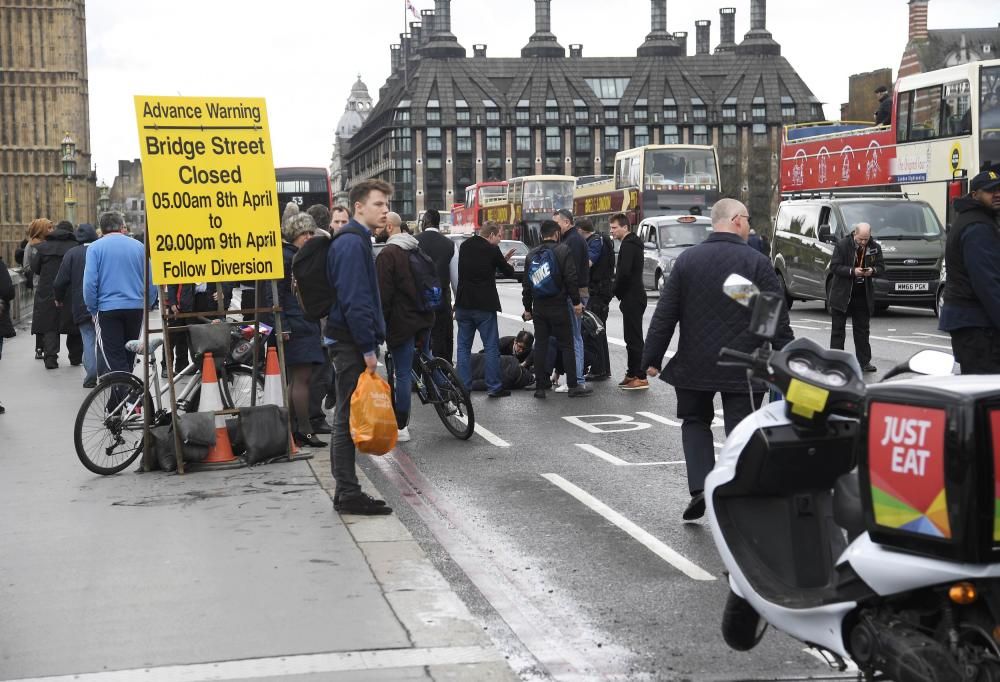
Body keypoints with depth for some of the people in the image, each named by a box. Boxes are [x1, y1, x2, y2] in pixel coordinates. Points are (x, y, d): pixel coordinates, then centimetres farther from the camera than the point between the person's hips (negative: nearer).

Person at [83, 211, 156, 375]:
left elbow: (90, 283, -8)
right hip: (136, 308, 3)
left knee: (113, 361, -2)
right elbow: (152, 281, 5)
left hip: (107, 308, -3)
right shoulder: (139, 246, 5)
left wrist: (92, 310, 3)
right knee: (129, 359, 16)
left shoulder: (95, 247, -2)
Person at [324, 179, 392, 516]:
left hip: (352, 342, 10)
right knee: (349, 418, -6)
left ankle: (346, 491, 18)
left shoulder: (357, 241, 17)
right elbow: (353, 300, -22)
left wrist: (370, 342, 19)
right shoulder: (352, 244, -15)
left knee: (348, 417, 12)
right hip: (351, 343, -10)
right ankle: (348, 494, -2)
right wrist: (368, 348, -20)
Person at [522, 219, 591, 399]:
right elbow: (571, 279, -13)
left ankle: (540, 387, 8)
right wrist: (576, 302, -6)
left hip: (538, 308, 4)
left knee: (540, 345, 8)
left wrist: (527, 308, 19)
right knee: (567, 345, 1)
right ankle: (573, 386, 1)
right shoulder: (563, 250, -7)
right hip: (558, 307, -4)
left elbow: (526, 284, 12)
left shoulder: (531, 255, 8)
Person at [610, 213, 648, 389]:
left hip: (632, 298, -11)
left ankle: (640, 377, -8)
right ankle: (633, 374, 21)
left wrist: (616, 291, -9)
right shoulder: (633, 243, 18)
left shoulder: (628, 245, -16)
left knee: (634, 338, -9)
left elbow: (624, 272, -24)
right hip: (634, 297, 11)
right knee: (632, 337, 15)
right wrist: (618, 291, 12)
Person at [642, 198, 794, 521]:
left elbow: (665, 315, 1)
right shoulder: (756, 262, -6)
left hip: (694, 365, 2)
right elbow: (777, 320, -7)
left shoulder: (687, 260, 1)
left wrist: (652, 358, 8)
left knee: (695, 421, 20)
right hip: (743, 369, -2)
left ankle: (699, 487, 3)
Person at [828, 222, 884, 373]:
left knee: (862, 329, 9)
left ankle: (864, 361, 15)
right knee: (838, 329, 2)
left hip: (863, 295, 3)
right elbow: (834, 266, -13)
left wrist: (872, 271, -19)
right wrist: (852, 271, -26)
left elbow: (881, 268, 4)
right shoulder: (842, 245, -10)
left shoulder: (875, 247, 1)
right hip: (842, 294, -3)